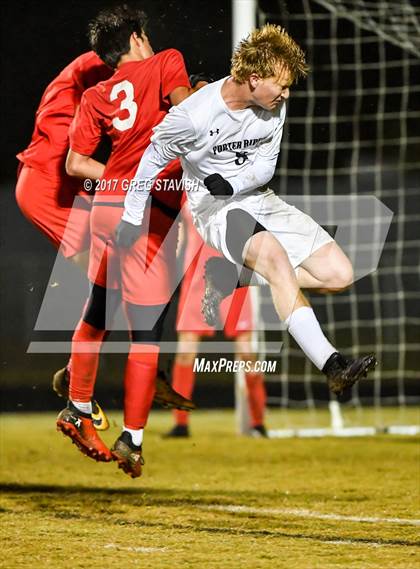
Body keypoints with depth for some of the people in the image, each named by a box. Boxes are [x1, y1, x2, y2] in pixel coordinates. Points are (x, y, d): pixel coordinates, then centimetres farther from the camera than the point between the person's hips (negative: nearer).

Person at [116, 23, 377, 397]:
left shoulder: (275, 106, -3)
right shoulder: (195, 115, -18)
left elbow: (266, 165, 6)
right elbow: (153, 160, -4)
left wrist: (233, 184, -16)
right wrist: (132, 221, 2)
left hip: (257, 198, 6)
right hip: (213, 208, -6)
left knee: (340, 274, -8)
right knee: (275, 254, -36)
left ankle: (237, 275, 0)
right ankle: (332, 366, -46)